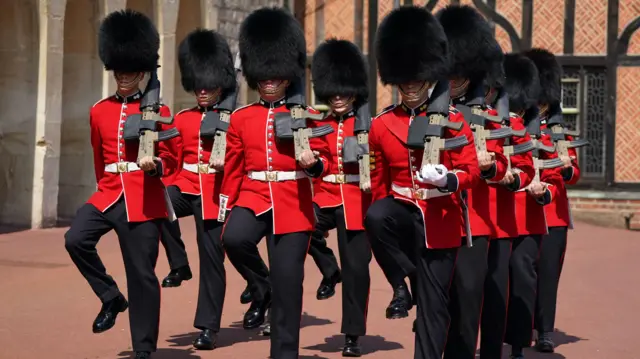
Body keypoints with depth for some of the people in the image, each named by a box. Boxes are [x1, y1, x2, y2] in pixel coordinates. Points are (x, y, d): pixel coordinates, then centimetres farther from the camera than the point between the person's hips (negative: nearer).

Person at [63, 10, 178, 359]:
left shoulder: (157, 110, 0)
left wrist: (154, 165, -21)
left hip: (144, 199, -3)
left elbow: (170, 159, 0)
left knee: (142, 273, -1)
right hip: (107, 193, 4)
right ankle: (111, 298, 0)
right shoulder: (99, 111, 10)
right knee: (76, 240, -22)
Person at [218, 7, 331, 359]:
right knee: (234, 239, -31)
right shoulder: (241, 118, 6)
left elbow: (324, 162, 4)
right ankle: (261, 288, -3)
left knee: (288, 288, -1)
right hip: (253, 197, 2)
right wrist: (225, 212, 9)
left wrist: (313, 163, -19)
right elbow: (233, 170, 11)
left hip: (293, 205, -1)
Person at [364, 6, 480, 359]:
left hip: (439, 217, -2)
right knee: (375, 217, -34)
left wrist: (447, 178, -30)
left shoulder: (453, 120, -6)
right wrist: (380, 226, 13)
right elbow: (379, 180, 11)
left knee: (434, 301, 1)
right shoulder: (381, 124, 1)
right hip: (400, 209, 2)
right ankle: (404, 285, -12)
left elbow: (471, 171, -7)